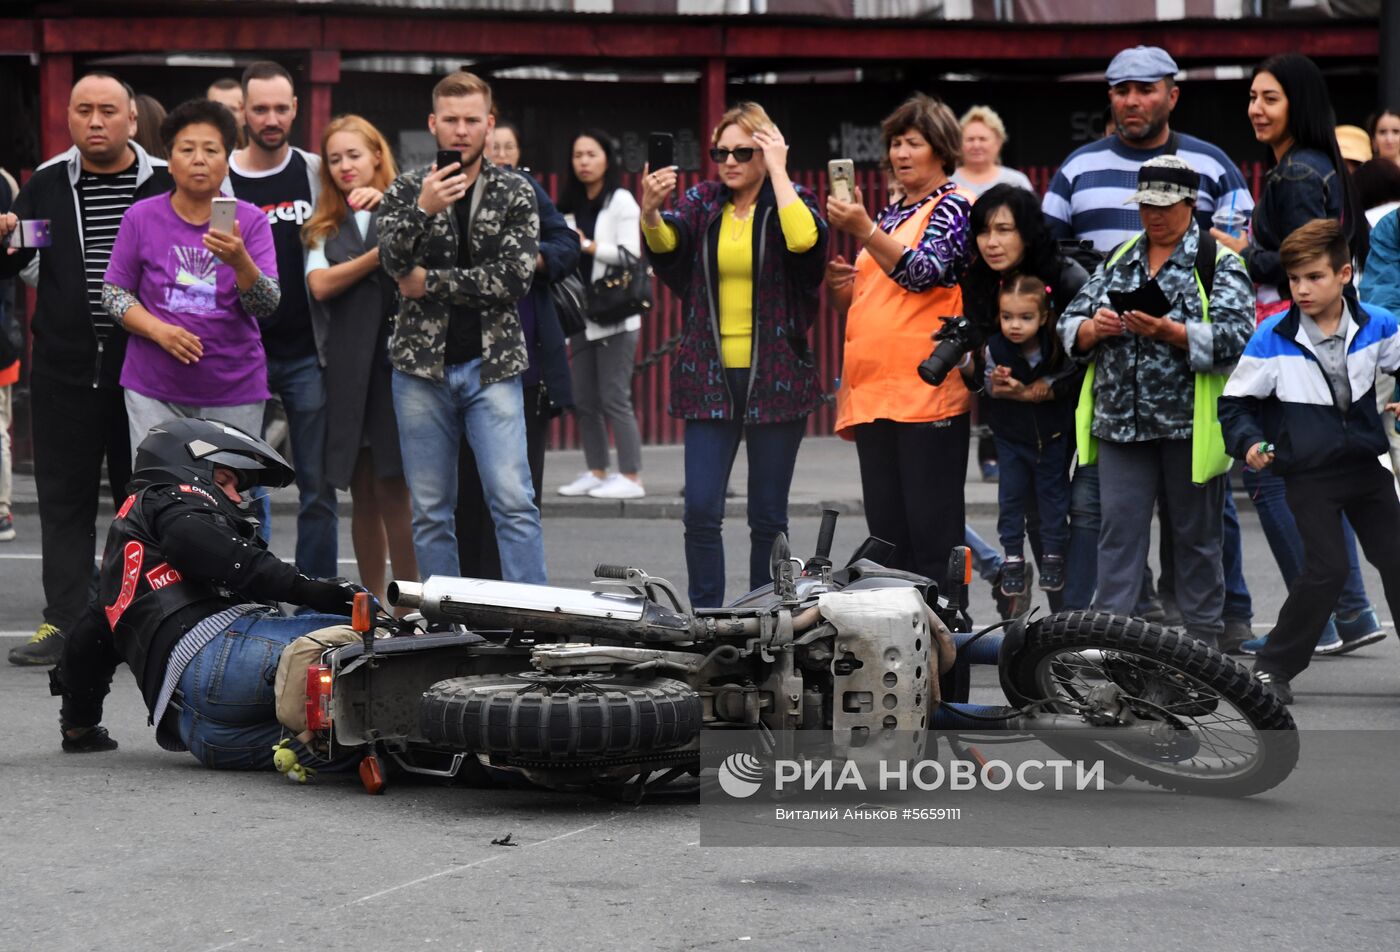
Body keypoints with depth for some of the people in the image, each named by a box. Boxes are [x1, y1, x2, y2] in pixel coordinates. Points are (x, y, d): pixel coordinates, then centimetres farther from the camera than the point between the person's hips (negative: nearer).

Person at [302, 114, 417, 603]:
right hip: (348, 365, 4)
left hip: (398, 356, -4)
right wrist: (379, 253, -7)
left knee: (393, 489, -9)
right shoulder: (324, 228, 17)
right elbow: (320, 286, 1)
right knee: (363, 493, 6)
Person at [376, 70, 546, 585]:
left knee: (514, 501, -10)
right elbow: (393, 260, -9)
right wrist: (422, 211, -26)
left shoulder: (516, 194, 4)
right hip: (421, 367, 1)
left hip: (492, 366, -1)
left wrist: (430, 282, -8)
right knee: (430, 512, 5)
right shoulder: (406, 190, 7)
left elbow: (515, 276, -8)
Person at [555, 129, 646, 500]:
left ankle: (631, 477, -6)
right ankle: (596, 472, 14)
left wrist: (587, 245, -12)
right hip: (582, 313, 7)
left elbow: (630, 254, -11)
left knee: (614, 397, -9)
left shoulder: (621, 202, -2)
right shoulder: (573, 206, 17)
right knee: (583, 399, 6)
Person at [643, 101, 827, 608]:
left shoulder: (790, 201, 1)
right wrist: (650, 211, -32)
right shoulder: (702, 201, 7)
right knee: (700, 510, -7)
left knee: (769, 517, 5)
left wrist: (778, 171, -14)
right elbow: (665, 243, -11)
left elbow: (804, 239, -23)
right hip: (709, 378, 2)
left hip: (775, 378, -1)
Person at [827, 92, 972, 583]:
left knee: (931, 529, -8)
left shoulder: (955, 207, 0)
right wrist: (841, 286, 4)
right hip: (873, 392, 8)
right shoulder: (890, 214, 21)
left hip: (926, 390, -8)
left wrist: (864, 231, -23)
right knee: (887, 531, 8)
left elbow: (924, 273, -16)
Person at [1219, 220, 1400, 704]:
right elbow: (1235, 402, -4)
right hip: (1309, 475, -4)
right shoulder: (1273, 338, -14)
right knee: (1327, 569, -14)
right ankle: (1273, 668, 1)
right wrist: (1249, 443, -20)